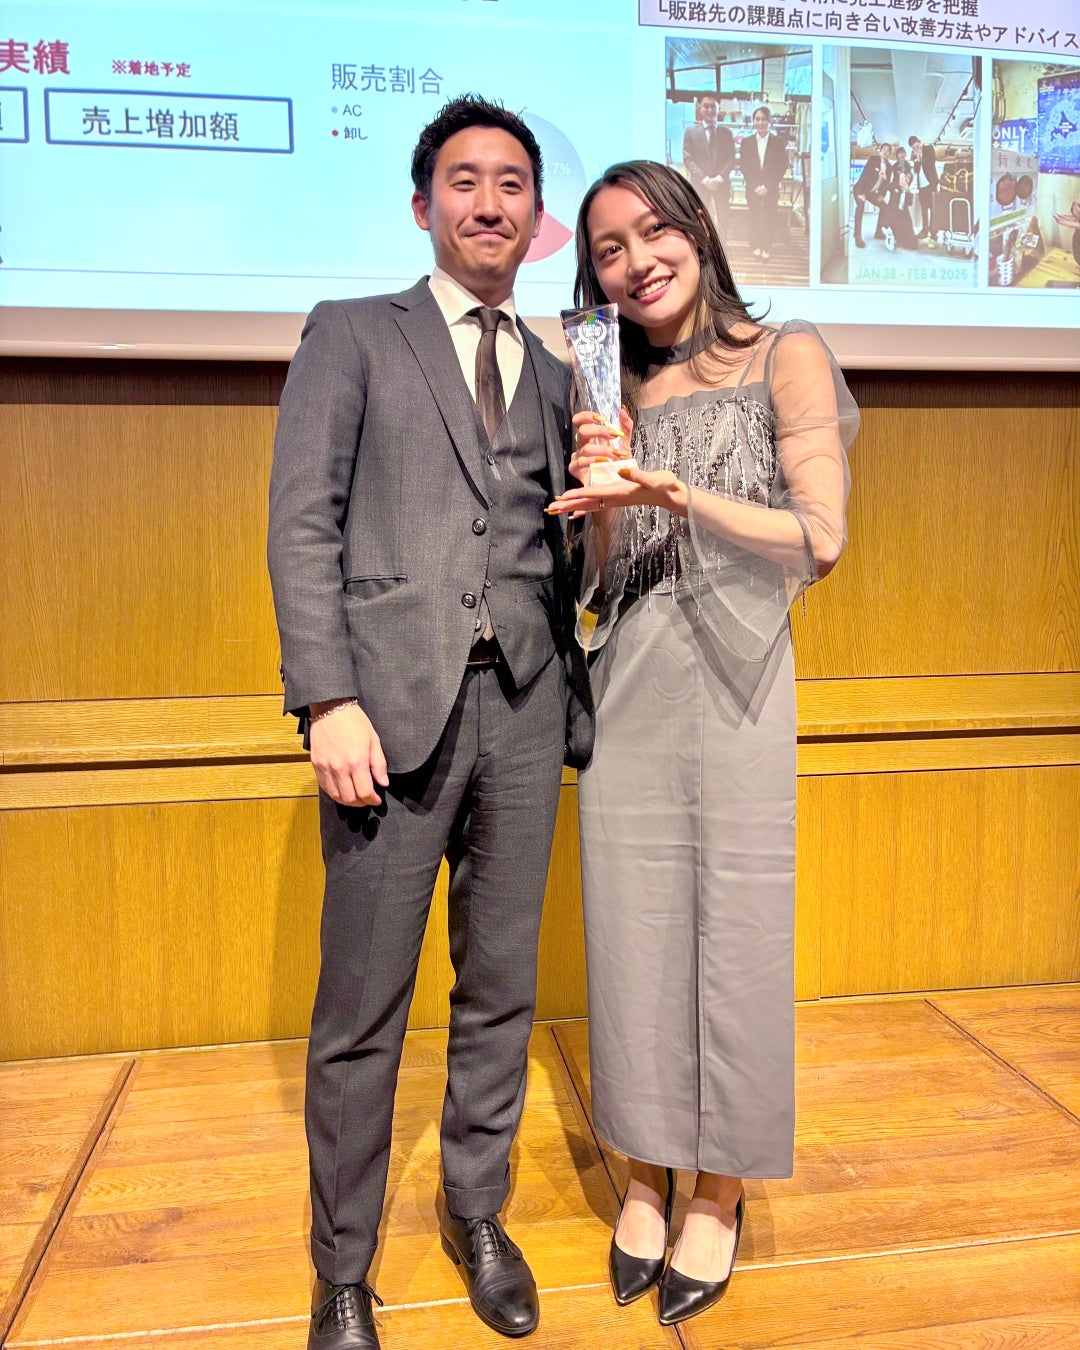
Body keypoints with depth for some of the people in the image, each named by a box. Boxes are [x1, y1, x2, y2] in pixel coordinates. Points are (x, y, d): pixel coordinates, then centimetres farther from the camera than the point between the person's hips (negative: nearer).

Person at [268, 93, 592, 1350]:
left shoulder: (554, 375, 19)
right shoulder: (352, 335, 9)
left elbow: (555, 552, 15)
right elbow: (304, 522, -2)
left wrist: (575, 701, 4)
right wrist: (330, 700, -12)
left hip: (522, 705, 4)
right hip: (394, 704, -3)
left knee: (500, 989, 12)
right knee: (362, 1009, 3)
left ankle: (477, 1214, 33)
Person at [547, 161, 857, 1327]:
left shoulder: (785, 357, 4)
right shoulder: (615, 394, 14)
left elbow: (820, 537, -7)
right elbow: (598, 580, 12)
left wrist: (680, 493, -17)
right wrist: (602, 493, -7)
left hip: (733, 683, -3)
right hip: (624, 692, 4)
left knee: (736, 939, 3)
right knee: (632, 939, 7)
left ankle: (722, 1196, 24)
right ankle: (645, 1175, 28)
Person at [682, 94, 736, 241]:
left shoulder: (726, 132, 12)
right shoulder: (691, 131, 5)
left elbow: (731, 158, 5)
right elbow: (687, 158, -3)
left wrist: (720, 178, -12)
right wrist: (704, 179, -14)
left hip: (721, 185, 2)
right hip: (699, 185, -2)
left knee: (721, 223, 3)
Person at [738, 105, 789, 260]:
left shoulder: (778, 142, -1)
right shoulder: (746, 142, 3)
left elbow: (782, 166, -2)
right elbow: (743, 166, 2)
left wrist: (767, 186, -12)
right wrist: (755, 186, -10)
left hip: (771, 188, -1)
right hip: (752, 188, 1)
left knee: (770, 219, 1)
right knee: (754, 218, 3)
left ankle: (767, 248, 11)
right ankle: (755, 246, 15)